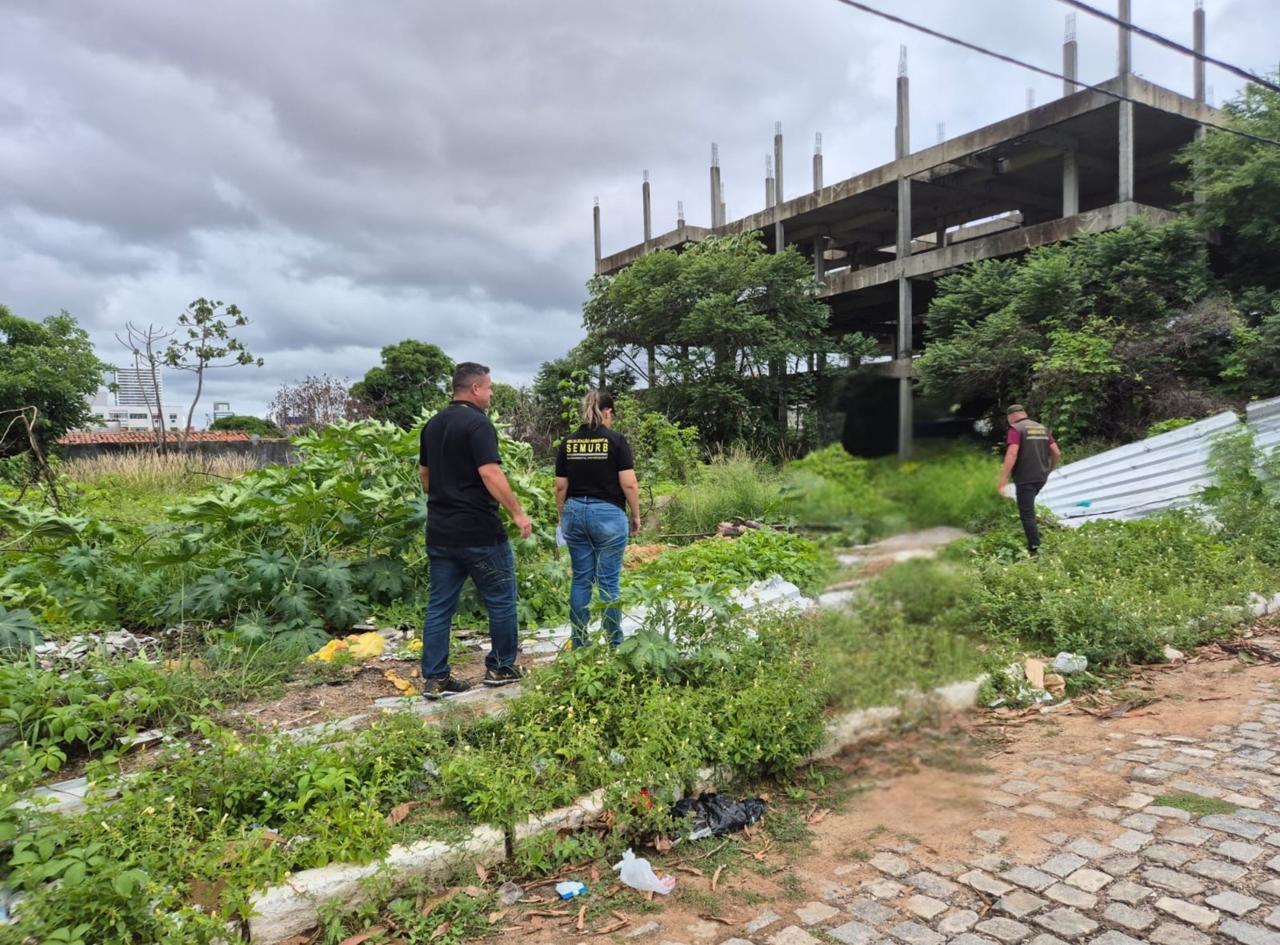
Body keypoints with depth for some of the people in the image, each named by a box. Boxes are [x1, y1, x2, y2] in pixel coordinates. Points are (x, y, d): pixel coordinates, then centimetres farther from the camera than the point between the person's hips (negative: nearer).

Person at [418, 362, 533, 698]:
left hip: (439, 531, 8)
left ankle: (434, 678, 12)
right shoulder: (478, 424, -14)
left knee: (440, 605, 10)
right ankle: (501, 668, 18)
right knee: (500, 599, 8)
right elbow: (490, 473, -23)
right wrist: (518, 513, -18)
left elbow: (424, 473, 19)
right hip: (478, 531, -8)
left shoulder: (433, 424, 12)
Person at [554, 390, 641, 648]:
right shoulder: (615, 440, -7)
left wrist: (562, 517, 18)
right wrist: (635, 515, 2)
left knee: (581, 579, 11)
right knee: (609, 581, 2)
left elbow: (561, 486, 6)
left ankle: (579, 643, 16)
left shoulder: (568, 442, 4)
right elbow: (629, 484, -11)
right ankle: (614, 643, 9)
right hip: (608, 513, -4)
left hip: (575, 512, 4)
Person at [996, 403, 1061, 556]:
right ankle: (1033, 541, 26)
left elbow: (1012, 454, -19)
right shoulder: (1043, 428, 14)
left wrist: (1003, 479, -18)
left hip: (1025, 478, -7)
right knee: (1028, 507, 26)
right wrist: (1049, 469, 29)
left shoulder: (1016, 429, -7)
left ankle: (1035, 550, -8)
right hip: (1041, 477, 7)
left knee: (1027, 514, -4)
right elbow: (1057, 453, 12)